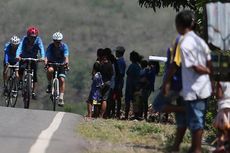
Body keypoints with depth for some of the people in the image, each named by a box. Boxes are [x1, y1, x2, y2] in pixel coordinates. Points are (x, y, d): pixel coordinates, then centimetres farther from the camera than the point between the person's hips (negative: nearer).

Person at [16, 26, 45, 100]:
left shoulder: (38, 40, -21)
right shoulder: (25, 39, -23)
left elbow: (41, 48, -34)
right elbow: (20, 47, -36)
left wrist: (42, 57, -54)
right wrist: (17, 55, -56)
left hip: (33, 58, 0)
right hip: (24, 57, 0)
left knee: (34, 75, -6)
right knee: (21, 68, -25)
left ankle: (33, 92, 6)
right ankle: (20, 82, 4)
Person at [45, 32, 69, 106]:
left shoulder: (64, 46, -18)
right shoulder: (50, 46, -18)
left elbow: (66, 56, -32)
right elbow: (47, 56, -31)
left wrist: (66, 62, -54)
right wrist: (46, 62, -53)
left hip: (61, 64, 0)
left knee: (62, 80, -16)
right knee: (50, 70, -35)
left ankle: (61, 98, -11)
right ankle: (49, 85, -11)